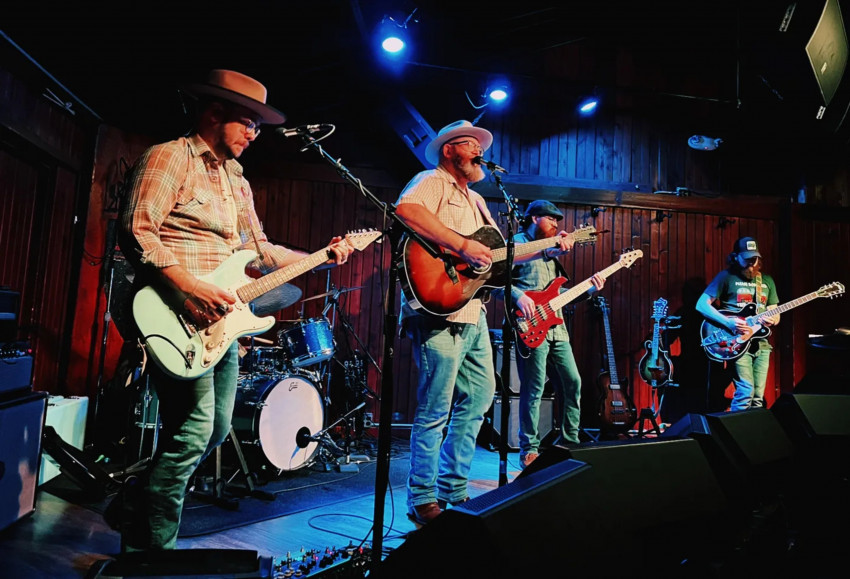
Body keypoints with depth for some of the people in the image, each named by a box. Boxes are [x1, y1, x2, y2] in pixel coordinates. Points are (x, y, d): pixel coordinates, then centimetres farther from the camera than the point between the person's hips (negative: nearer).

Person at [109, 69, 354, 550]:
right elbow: (137, 232, -16)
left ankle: (135, 508, 32)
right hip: (178, 315, -9)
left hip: (222, 319, 9)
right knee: (194, 429, -11)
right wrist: (190, 288, -26)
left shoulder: (237, 182, 21)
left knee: (217, 430, 13)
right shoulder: (169, 158, -4)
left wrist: (321, 257, 8)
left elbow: (258, 250, 19)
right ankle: (152, 546, 9)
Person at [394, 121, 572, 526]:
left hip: (473, 314, 10)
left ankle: (453, 491, 28)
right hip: (440, 311, -10)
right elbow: (405, 209, -26)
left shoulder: (475, 200, 26)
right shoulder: (432, 182, -2)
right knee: (435, 410, -4)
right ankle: (423, 501, 10)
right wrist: (462, 245, -28)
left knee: (480, 395, 15)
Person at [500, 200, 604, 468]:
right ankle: (529, 450, 6)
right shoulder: (517, 244, -1)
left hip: (556, 327, 9)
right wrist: (518, 295, -26)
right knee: (534, 389, -5)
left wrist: (588, 290, 11)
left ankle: (569, 441, 25)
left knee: (572, 383, 11)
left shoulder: (550, 251, 24)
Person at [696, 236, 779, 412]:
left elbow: (775, 314, 18)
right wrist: (729, 322, -19)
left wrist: (771, 319, -7)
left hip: (761, 343, 6)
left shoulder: (767, 281, 16)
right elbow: (701, 304, -8)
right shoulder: (726, 277, -2)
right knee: (746, 391, -15)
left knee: (758, 396, 5)